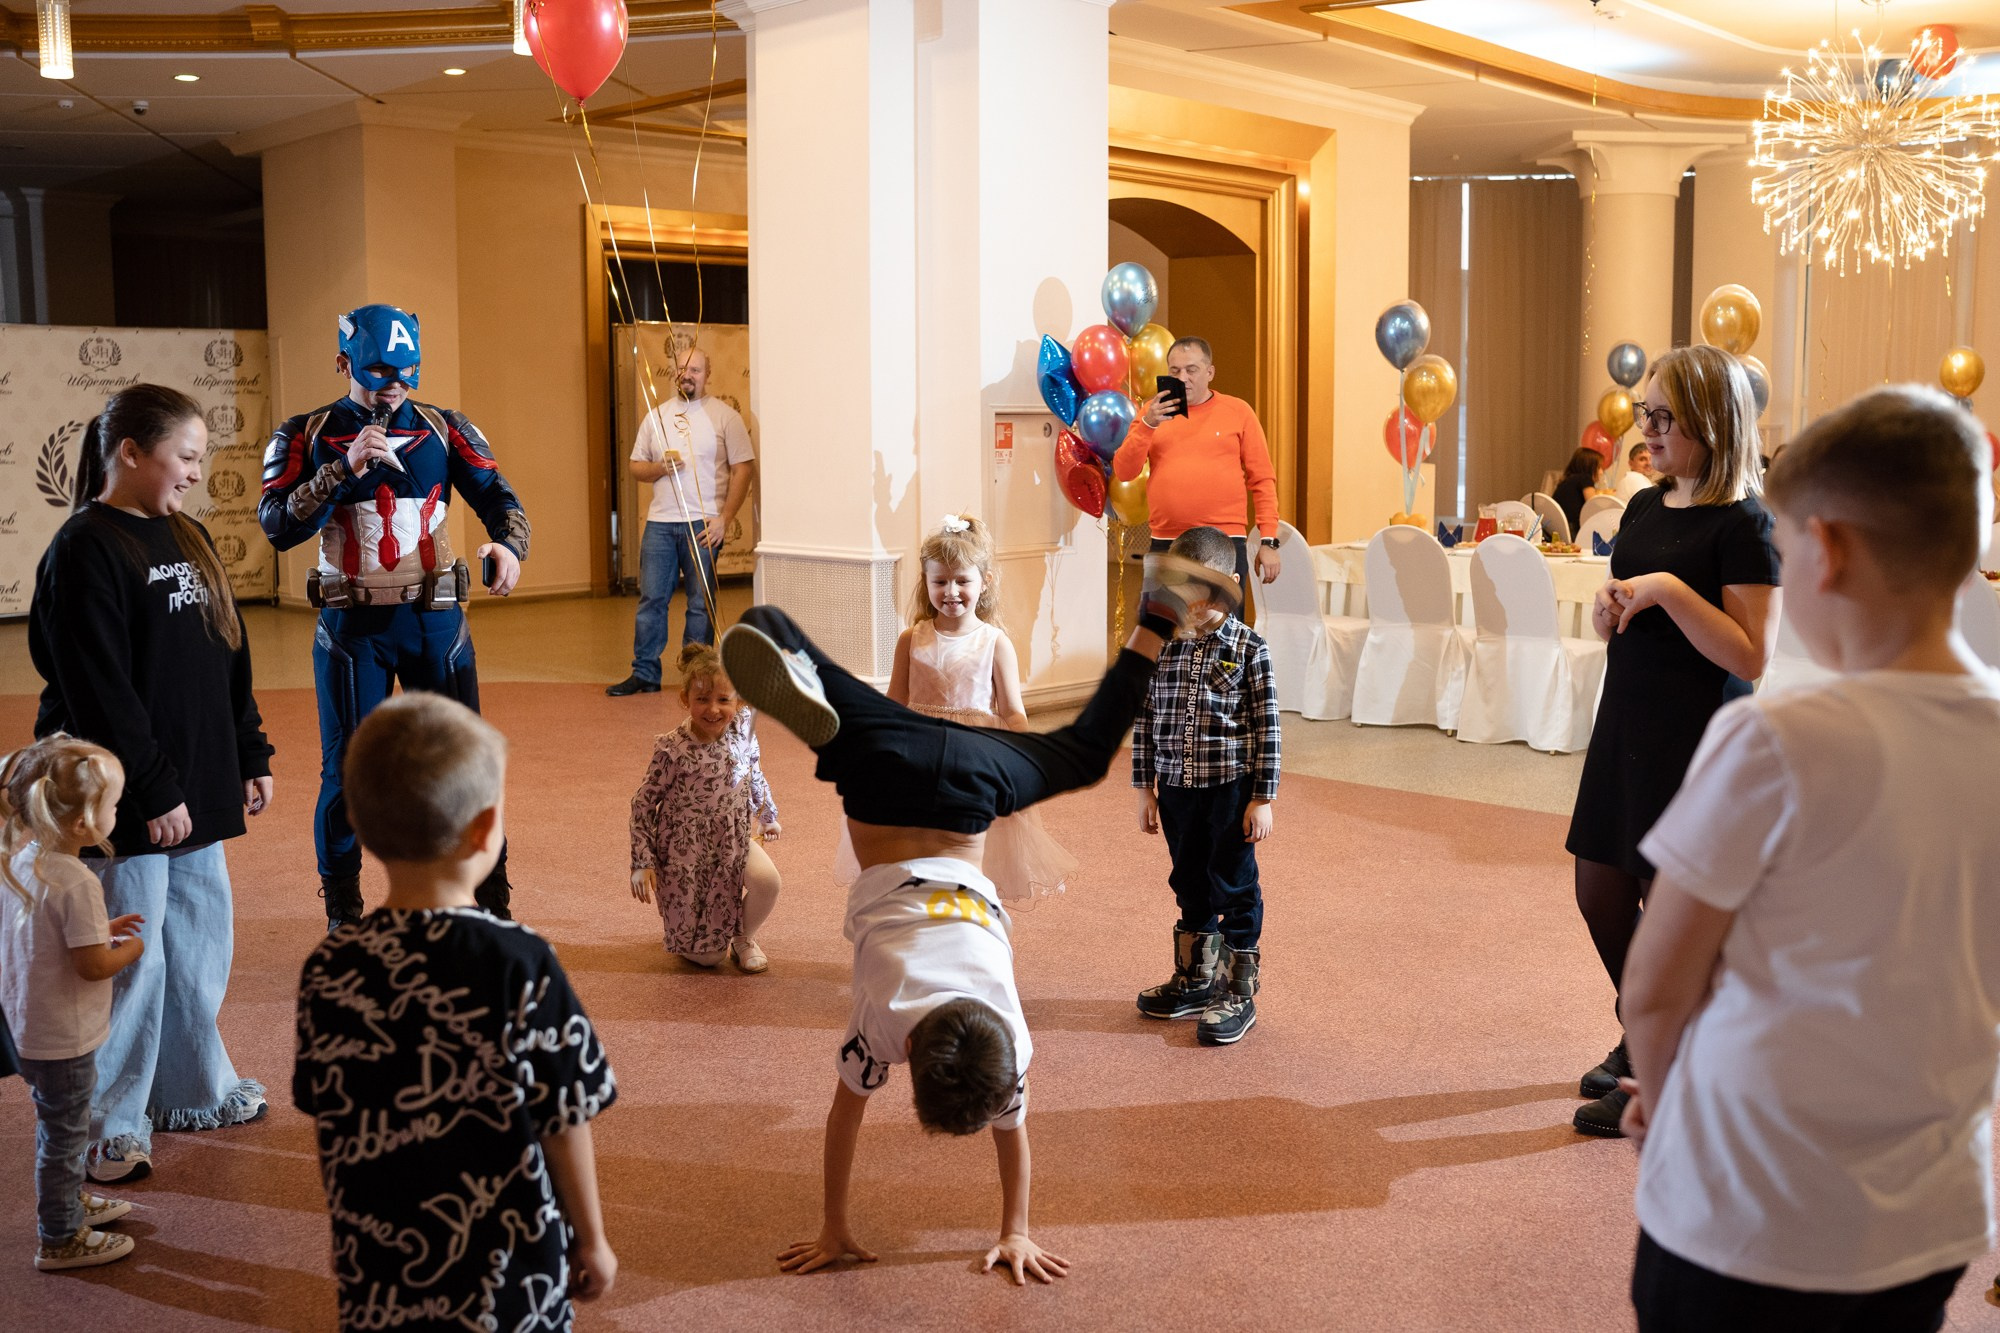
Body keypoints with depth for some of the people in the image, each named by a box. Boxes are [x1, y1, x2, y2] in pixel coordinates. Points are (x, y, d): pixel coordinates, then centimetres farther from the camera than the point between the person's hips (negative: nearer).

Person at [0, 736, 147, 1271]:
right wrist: (131, 947, -7)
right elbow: (94, 965, -26)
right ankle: (60, 1240, 23)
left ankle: (71, 1201, 46)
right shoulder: (76, 883, -30)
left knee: (58, 1125, 27)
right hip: (63, 1039, -9)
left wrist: (102, 927, 7)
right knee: (63, 1135, 8)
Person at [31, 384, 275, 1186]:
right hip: (125, 804, -8)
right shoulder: (86, 551, -14)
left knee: (201, 942, 17)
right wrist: (154, 791, -18)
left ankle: (191, 1090, 33)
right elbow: (99, 690, -18)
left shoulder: (185, 537, 12)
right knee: (131, 960, -1)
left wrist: (250, 757, 14)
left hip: (195, 790, 8)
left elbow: (229, 660, 17)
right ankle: (108, 1127, 14)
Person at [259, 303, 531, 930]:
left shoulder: (445, 428, 5)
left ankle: (493, 906, 16)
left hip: (436, 618, 1)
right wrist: (346, 466, -21)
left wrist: (507, 544, -25)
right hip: (351, 625, -1)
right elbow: (278, 526, -10)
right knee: (347, 770, 4)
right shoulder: (306, 437, 1)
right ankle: (343, 918, 19)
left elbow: (497, 496, -3)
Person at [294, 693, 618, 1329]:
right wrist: (591, 1240, 5)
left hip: (376, 1282, 3)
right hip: (510, 1281, -3)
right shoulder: (520, 964, -18)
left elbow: (327, 1119, 4)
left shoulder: (327, 969, -8)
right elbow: (564, 1123, -11)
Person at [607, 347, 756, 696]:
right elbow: (634, 467, 15)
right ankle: (644, 674, 11)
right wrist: (660, 467, -9)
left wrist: (725, 518, -12)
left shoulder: (725, 416, 0)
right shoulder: (656, 415, 12)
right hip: (659, 522, 4)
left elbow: (743, 468, -4)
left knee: (701, 603, 2)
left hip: (703, 524, -4)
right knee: (651, 599, 4)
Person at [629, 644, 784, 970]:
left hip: (734, 840, 4)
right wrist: (642, 863, -12)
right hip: (686, 851, -4)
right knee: (707, 957, -2)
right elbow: (643, 803, -10)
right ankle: (674, 917, 33)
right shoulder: (673, 749, -20)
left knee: (767, 880, -28)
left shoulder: (742, 728, -7)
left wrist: (768, 815, 25)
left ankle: (744, 938, 5)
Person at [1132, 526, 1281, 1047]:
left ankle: (1239, 994, 17)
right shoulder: (1160, 646, 2)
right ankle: (1195, 979, 34)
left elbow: (1266, 728, -6)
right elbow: (1145, 720, 7)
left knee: (1235, 887, 5)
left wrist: (1262, 799, -8)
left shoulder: (1248, 649, -8)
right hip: (1177, 786, 4)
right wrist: (1146, 789, 7)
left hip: (1232, 787, -4)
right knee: (1190, 885, 18)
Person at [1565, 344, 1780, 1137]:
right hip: (1626, 723, 8)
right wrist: (1610, 609, -2)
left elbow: (1751, 657, -20)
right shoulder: (1645, 507, 9)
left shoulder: (1742, 524, -14)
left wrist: (1669, 591, -24)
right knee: (1600, 894, 15)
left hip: (1697, 740, -8)